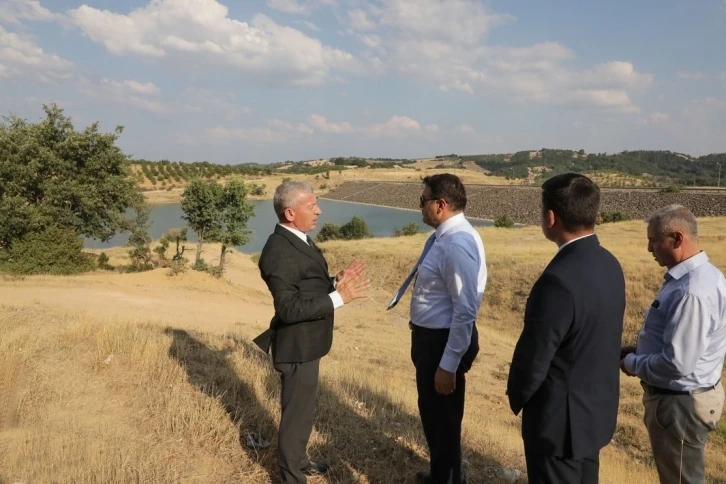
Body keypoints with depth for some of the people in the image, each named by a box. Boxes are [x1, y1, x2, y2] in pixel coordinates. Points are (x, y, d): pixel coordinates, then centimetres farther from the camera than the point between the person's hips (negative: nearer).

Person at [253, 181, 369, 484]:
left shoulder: (299, 240, 5)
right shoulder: (279, 251, -26)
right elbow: (289, 308, -29)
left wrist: (336, 281, -4)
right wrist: (339, 297, -29)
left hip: (306, 342, 10)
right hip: (297, 346, -10)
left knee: (303, 407, 25)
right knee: (297, 412, 7)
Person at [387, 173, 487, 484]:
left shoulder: (458, 243, -26)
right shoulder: (443, 237, 6)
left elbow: (465, 311, -27)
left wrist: (448, 365, -24)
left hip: (444, 341, -10)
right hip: (431, 336, 10)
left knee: (444, 417, 10)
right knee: (431, 412, 26)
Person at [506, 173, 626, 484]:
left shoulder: (560, 278, -31)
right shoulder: (609, 264, -2)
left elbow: (534, 356, -23)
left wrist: (516, 397, -3)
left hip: (561, 417, -8)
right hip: (597, 408, 8)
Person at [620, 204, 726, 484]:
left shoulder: (692, 292, -31)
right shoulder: (698, 275, 2)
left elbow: (677, 363, -30)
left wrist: (632, 363, -13)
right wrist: (639, 350, 4)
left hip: (680, 403, -10)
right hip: (682, 396, 10)